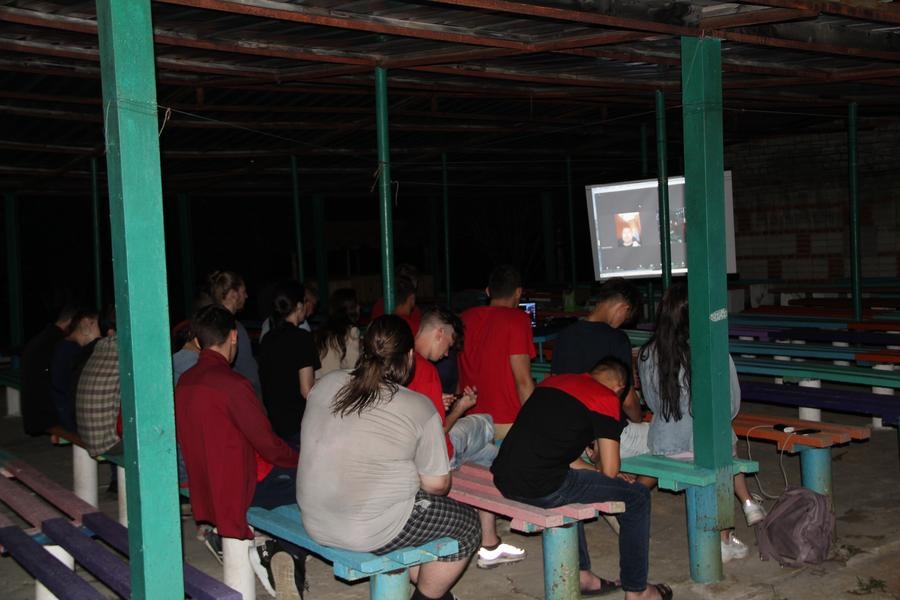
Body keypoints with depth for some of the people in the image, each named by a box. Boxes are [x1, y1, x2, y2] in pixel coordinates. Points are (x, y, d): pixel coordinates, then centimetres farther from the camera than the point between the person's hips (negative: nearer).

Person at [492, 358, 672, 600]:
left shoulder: (551, 381, 19)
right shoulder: (606, 398, -1)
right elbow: (609, 471, -2)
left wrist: (592, 469, 26)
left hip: (503, 478, 8)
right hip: (541, 489, -8)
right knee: (637, 496, 9)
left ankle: (581, 574, 39)